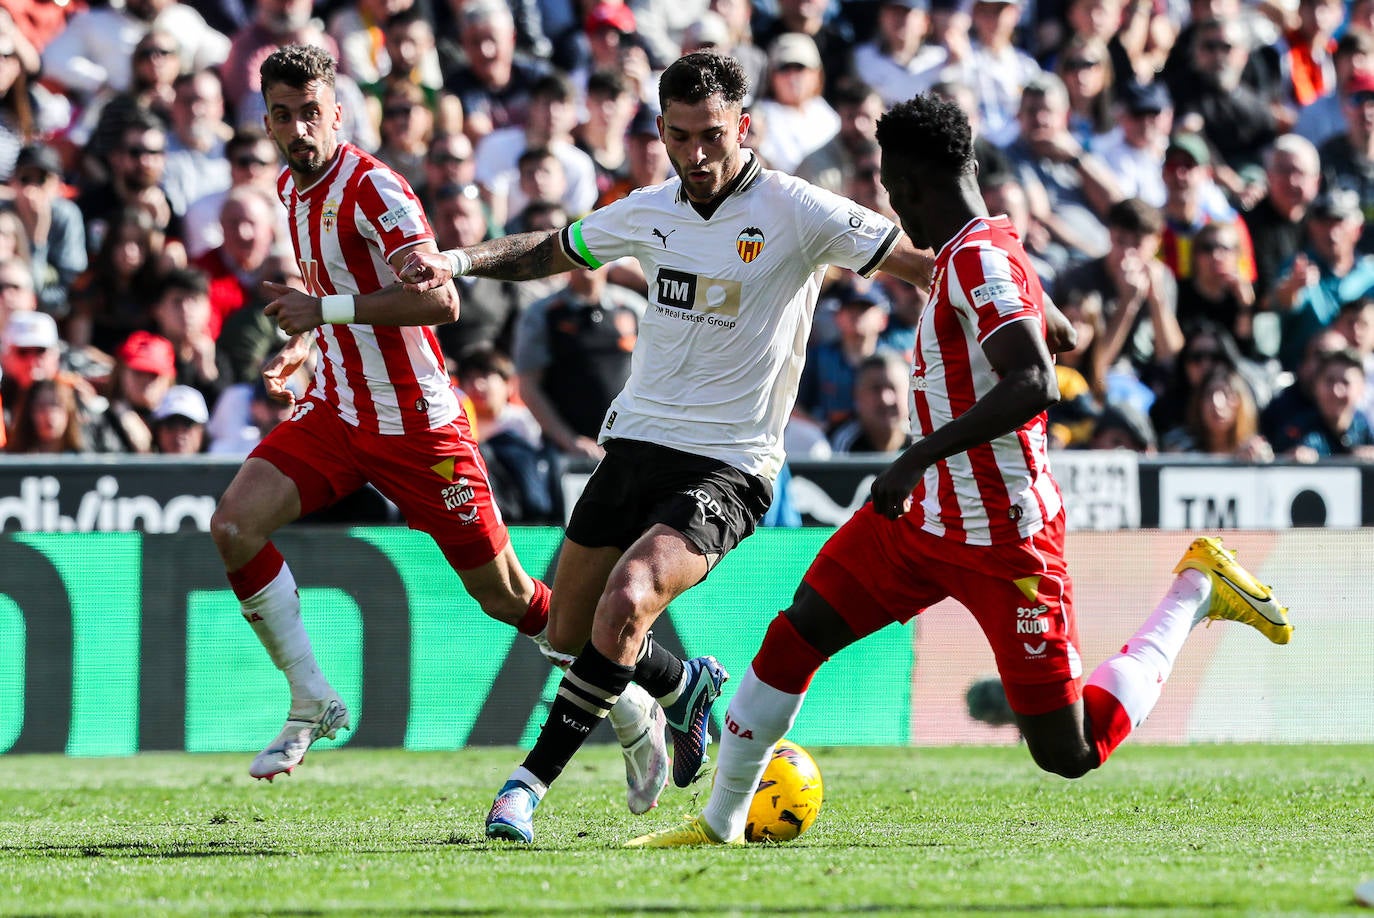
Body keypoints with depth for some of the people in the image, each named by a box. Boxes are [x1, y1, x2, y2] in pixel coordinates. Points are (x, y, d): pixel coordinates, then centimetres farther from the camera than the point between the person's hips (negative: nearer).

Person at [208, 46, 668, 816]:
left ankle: (635, 713, 21)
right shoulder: (292, 189, 8)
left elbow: (438, 299, -31)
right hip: (337, 413, 7)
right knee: (235, 525, -15)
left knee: (507, 595, 1)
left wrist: (325, 310, -28)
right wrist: (307, 346, 12)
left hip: (416, 426, -7)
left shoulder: (371, 187, -19)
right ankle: (312, 704, -3)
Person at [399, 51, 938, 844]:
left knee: (627, 600, -27)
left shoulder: (797, 212, -11)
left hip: (726, 469, -6)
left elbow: (920, 265, -10)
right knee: (570, 630, 9)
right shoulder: (649, 213, 5)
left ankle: (532, 781, -15)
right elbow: (551, 251, 23)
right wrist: (458, 261, 8)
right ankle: (688, 688, 40)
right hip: (636, 442, 6)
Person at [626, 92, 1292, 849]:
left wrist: (919, 459, -33)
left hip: (1003, 540, -9)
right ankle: (720, 821, 12)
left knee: (1069, 753, -2)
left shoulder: (983, 260, -20)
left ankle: (1195, 593, 14)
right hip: (922, 513, 9)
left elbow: (1032, 385, -32)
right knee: (793, 638, 1)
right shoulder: (967, 255, 10)